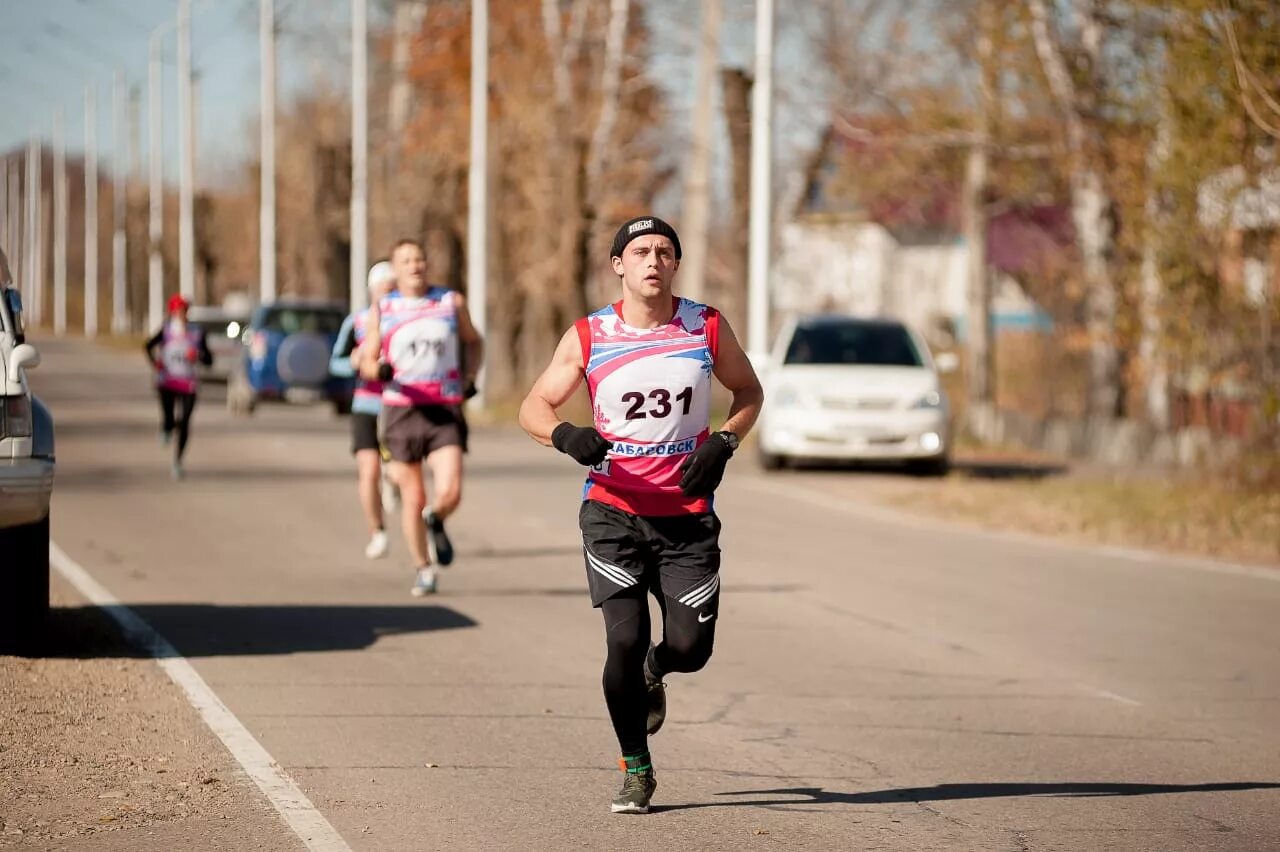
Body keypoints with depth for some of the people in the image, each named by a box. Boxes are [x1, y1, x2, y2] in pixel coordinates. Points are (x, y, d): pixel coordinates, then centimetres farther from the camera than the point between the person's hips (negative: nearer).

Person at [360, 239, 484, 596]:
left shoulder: (451, 302, 6)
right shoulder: (381, 311, 4)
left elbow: (473, 342, 22)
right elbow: (366, 362, 5)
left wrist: (470, 377, 8)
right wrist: (380, 370, -18)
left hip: (446, 412, 0)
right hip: (401, 410, 0)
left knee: (450, 493, -15)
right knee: (413, 498, 4)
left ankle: (435, 521, 21)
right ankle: (424, 570, 22)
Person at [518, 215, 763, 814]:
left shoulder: (707, 328, 1)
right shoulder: (588, 337, -1)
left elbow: (748, 391, 15)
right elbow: (533, 407, 1)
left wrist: (723, 445, -4)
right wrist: (566, 435, -22)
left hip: (686, 516, 1)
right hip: (614, 511, -1)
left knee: (690, 647, -3)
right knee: (625, 640, -12)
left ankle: (653, 674, 37)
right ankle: (635, 771, 6)